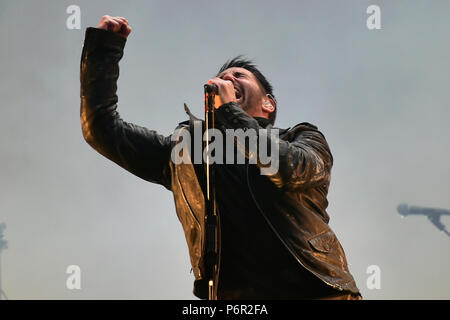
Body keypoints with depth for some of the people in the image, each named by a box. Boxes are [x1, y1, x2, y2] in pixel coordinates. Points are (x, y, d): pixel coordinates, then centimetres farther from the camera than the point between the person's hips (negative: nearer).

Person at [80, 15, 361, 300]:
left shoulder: (303, 138, 18)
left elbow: (290, 170, -5)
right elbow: (103, 128, 21)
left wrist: (229, 110, 5)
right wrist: (105, 48, 18)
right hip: (234, 293, 2)